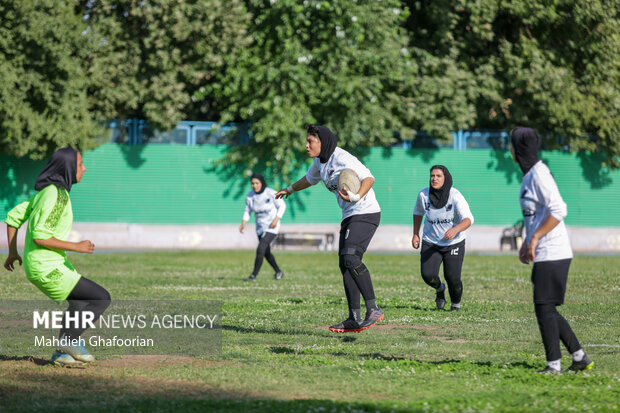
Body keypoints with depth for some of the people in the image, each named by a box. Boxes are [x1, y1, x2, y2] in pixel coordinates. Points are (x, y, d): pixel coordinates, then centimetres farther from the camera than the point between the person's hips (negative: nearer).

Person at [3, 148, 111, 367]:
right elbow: (39, 236, -27)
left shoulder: (46, 192, 8)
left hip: (51, 263, 10)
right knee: (102, 298, -5)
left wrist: (13, 252, 22)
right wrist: (76, 247, -21)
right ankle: (69, 340, 3)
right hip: (47, 269, -10)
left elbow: (13, 216, 15)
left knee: (79, 303, 26)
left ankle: (62, 353, 26)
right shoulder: (55, 196, -21)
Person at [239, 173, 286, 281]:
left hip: (272, 227, -6)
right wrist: (243, 223, -8)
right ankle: (278, 272, 38)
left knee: (260, 250, -20)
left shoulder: (271, 193, -18)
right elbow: (247, 211, 7)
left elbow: (282, 206, -8)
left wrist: (276, 220, -18)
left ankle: (254, 275, -15)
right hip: (260, 227, 6)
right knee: (266, 253, 16)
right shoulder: (250, 196, -5)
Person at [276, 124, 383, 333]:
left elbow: (368, 178, -25)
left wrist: (357, 197, -43)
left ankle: (373, 309, -24)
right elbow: (310, 179, 35)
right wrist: (290, 189, 52)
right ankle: (354, 319, 6)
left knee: (351, 258, -25)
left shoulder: (342, 158, -17)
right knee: (345, 264, 5)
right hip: (349, 217, 10)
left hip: (366, 214, -10)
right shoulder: (321, 161, 13)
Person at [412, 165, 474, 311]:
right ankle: (439, 288, 21)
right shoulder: (423, 195, -8)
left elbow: (468, 219, -29)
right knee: (428, 275, -17)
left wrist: (456, 229, -48)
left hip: (454, 243, -2)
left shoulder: (455, 196, -19)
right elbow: (418, 212, 13)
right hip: (430, 243, 2)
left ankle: (456, 303, 22)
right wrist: (416, 234, 10)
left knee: (452, 277, -12)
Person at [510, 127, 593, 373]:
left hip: (552, 255, -10)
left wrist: (535, 238, -21)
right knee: (546, 310, 13)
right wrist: (527, 242, 22)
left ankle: (554, 365, -3)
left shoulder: (539, 175, -15)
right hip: (543, 254, 10)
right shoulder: (529, 175, 16)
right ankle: (580, 357, 17)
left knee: (545, 308, -7)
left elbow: (558, 211, -23)